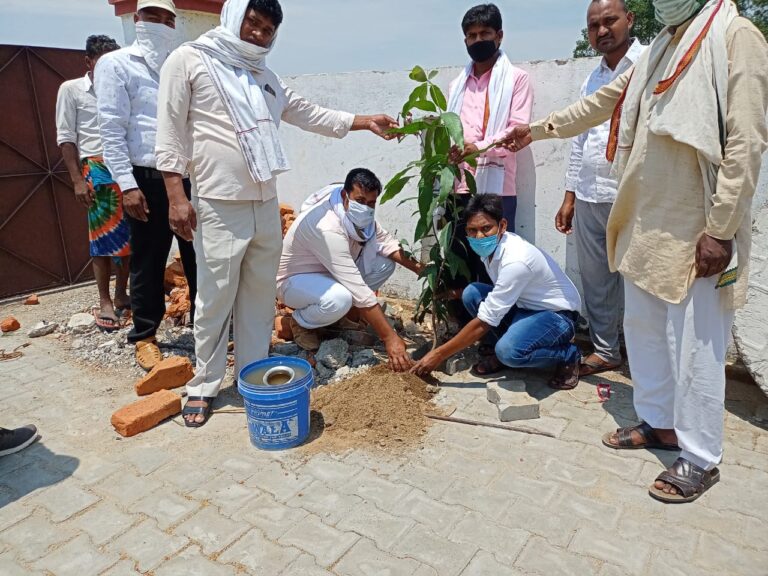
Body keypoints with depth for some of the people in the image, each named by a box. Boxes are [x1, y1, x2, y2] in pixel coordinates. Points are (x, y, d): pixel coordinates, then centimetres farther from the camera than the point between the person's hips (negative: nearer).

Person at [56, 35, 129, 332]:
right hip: (97, 170, -3)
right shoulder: (71, 89, 6)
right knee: (103, 238, -2)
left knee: (128, 236, 4)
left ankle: (121, 295, 16)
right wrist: (77, 180, -7)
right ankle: (105, 302, 7)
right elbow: (66, 137, 1)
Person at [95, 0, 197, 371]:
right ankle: (144, 336, 18)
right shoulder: (116, 64, 1)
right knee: (148, 262, 4)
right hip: (149, 180, -4)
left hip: (190, 176, 5)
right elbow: (111, 129, -6)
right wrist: (127, 184, -15)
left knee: (199, 257, 9)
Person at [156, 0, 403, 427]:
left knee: (260, 296, 10)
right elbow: (171, 132, -5)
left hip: (266, 205, 6)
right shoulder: (189, 61, 0)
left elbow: (309, 113, 21)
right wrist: (177, 195, -12)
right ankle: (205, 386, 16)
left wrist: (366, 122, 15)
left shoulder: (264, 75, 18)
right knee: (216, 299, 0)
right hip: (219, 206, -6)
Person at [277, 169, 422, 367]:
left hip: (330, 272, 8)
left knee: (385, 262, -10)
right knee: (339, 299, -39)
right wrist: (390, 338, -40)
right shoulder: (327, 228, -37)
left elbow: (384, 239, -3)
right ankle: (300, 322, -5)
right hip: (294, 279, -8)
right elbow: (359, 291, -40)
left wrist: (417, 267, -20)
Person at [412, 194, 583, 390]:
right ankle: (498, 353, 5)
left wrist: (439, 354, -26)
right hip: (526, 305, 8)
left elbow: (483, 322, -30)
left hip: (557, 315, -8)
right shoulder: (491, 246, -8)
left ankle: (568, 356, -4)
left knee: (509, 351, -33)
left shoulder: (516, 260, -33)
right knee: (471, 293, -11)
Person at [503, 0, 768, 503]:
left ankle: (700, 458, 16)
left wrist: (721, 229, -19)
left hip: (697, 231, -8)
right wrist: (541, 128, 29)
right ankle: (659, 423, 33)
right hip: (647, 225, 8)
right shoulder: (662, 48, 17)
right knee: (644, 329, 15)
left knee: (695, 345, -1)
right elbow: (606, 101, 27)